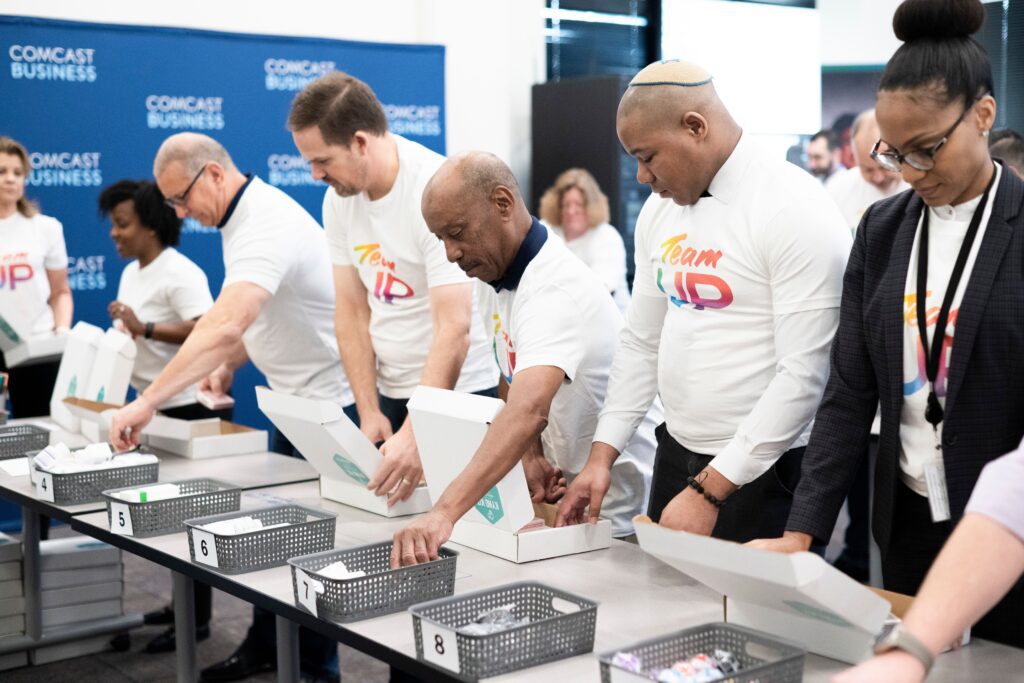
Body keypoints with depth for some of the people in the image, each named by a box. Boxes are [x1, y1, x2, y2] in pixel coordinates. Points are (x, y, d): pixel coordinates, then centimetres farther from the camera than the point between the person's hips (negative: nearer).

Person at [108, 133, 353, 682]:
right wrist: (228, 365, 3)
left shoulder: (265, 225, -26)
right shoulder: (247, 215, 8)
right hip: (295, 396, 10)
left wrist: (148, 401, -42)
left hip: (330, 399, -10)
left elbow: (224, 326, -40)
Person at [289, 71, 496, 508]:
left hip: (457, 390, -6)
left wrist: (415, 434, -32)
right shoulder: (339, 198, 0)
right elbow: (352, 311, 4)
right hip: (388, 391, 6)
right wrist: (369, 412, -4)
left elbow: (453, 330, -26)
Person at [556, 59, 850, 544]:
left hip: (763, 471, -6)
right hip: (675, 457, 7)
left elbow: (803, 376, -20)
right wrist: (602, 454, 6)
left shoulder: (796, 211, -16)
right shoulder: (660, 210, 7)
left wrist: (709, 490, -20)